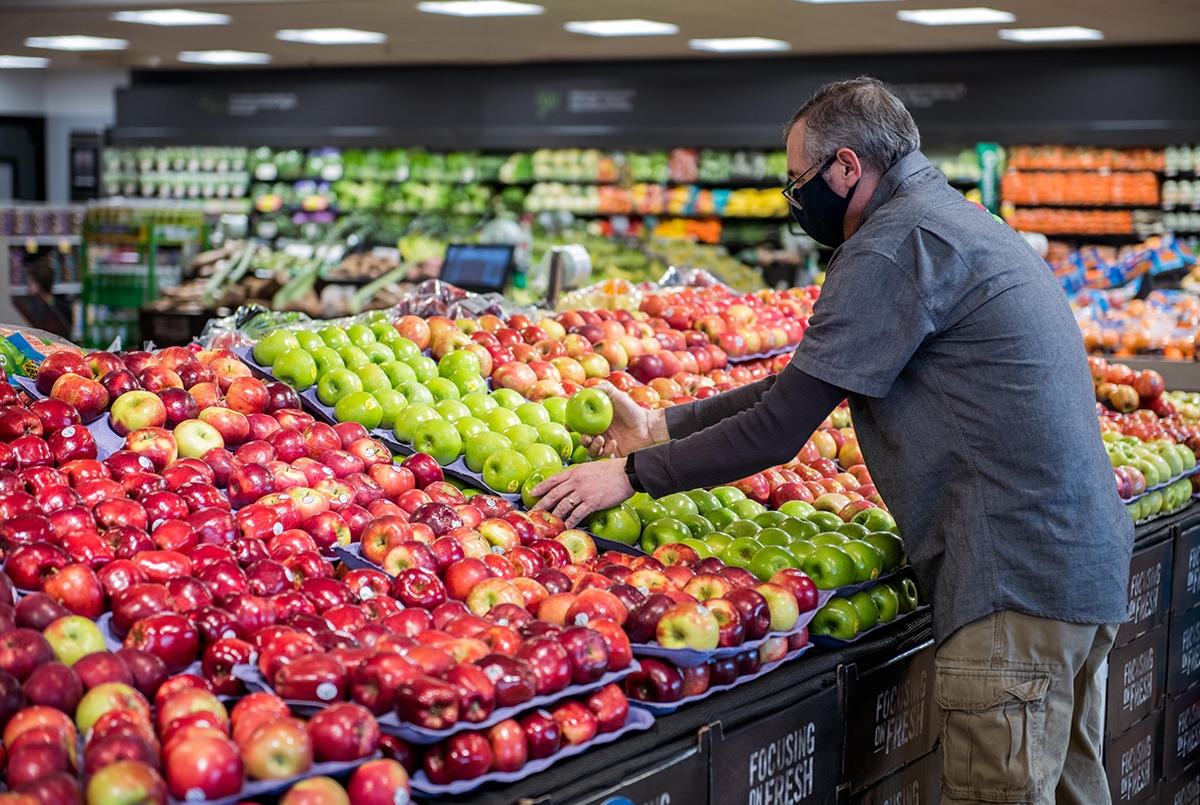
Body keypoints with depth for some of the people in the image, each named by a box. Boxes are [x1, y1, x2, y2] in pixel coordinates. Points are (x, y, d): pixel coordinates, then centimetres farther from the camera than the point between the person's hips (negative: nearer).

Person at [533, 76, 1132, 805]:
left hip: (1016, 578, -11)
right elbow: (808, 382, 21)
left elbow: (781, 428, -14)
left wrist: (633, 473, -5)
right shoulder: (956, 220, 20)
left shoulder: (895, 244, -13)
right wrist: (665, 426, 19)